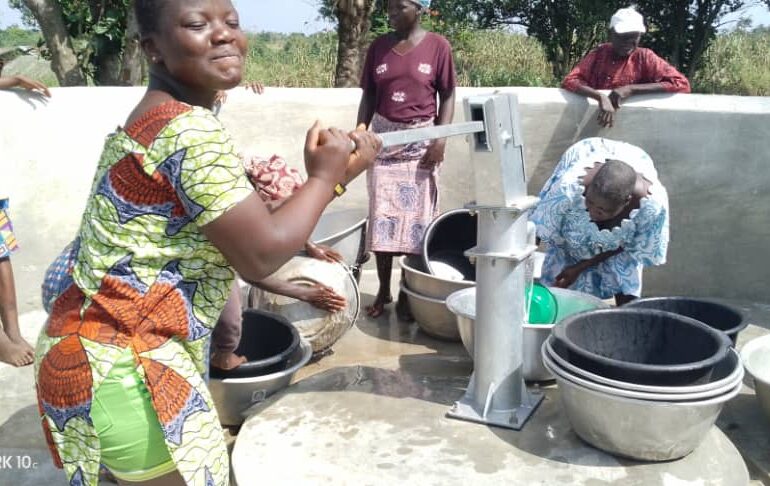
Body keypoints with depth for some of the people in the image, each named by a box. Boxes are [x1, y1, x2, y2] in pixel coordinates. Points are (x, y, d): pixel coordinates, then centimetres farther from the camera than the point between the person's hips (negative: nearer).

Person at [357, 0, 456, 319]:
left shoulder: (438, 46, -3)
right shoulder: (378, 47, 5)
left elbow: (447, 96, -1)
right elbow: (368, 96, 10)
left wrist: (440, 140, -10)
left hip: (420, 140, -2)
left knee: (415, 218, 1)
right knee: (382, 217, 3)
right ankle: (383, 291, 14)